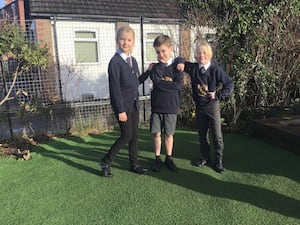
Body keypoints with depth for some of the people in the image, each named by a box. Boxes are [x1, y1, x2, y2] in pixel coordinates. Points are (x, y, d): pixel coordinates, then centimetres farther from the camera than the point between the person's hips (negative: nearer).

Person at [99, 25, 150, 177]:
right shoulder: (115, 62, -15)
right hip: (123, 106, -7)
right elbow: (115, 88, -17)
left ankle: (134, 164, 27)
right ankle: (106, 162, 16)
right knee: (126, 136, -3)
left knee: (134, 135, 12)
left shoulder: (133, 60, 9)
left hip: (134, 105, 7)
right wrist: (120, 110, -18)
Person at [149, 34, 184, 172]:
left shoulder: (177, 65, -2)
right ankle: (157, 158, 21)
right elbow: (155, 80, -16)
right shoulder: (156, 66, 5)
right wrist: (161, 64, -11)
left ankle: (169, 158, 26)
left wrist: (162, 84, -12)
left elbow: (179, 86, -12)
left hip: (171, 106, -1)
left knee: (169, 134, 10)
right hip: (156, 106, 2)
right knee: (157, 133, 6)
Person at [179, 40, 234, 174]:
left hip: (212, 106, -4)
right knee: (202, 135, 14)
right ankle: (205, 157, 30)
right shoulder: (193, 68, -2)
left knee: (217, 135, 2)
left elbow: (229, 84, -7)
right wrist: (181, 64, -10)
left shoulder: (215, 69, -11)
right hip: (199, 107, 4)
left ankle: (219, 160, 16)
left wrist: (218, 95, -16)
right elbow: (181, 63, 13)